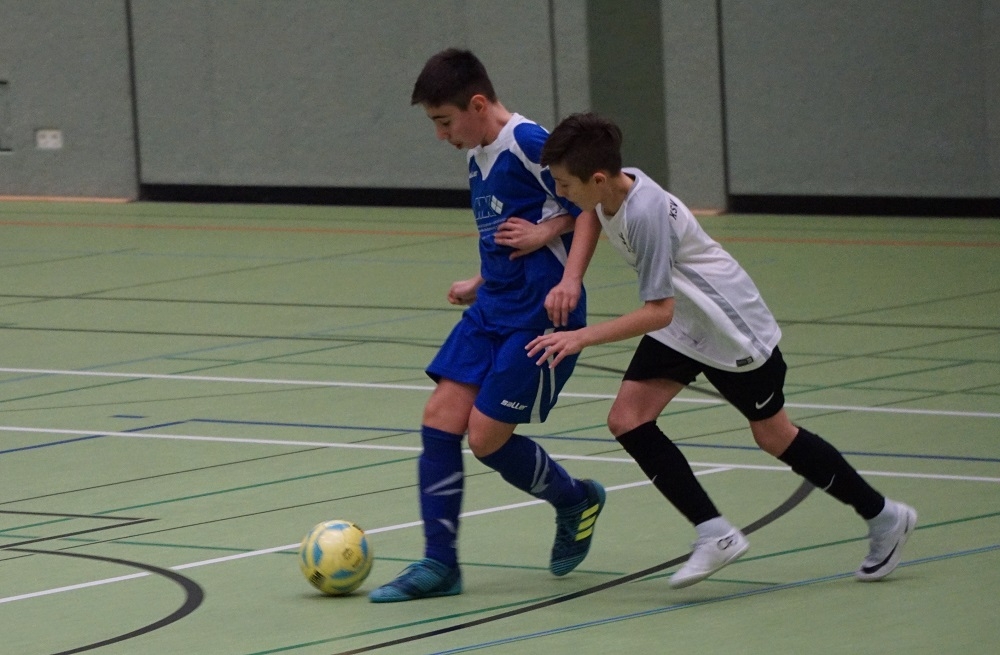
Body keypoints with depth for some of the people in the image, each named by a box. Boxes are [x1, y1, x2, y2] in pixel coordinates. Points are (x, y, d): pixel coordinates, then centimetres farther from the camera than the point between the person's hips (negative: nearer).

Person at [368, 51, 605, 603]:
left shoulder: (528, 144, -16)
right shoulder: (478, 155, 12)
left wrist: (547, 231, -19)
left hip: (540, 315, -9)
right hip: (493, 310, 9)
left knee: (486, 437, -7)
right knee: (440, 418, -2)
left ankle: (576, 501, 20)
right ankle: (439, 563, 2)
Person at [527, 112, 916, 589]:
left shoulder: (645, 212, -34)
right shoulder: (612, 187, -10)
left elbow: (658, 311, -33)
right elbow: (590, 215, 17)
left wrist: (582, 337, -36)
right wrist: (571, 279, 4)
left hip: (731, 326, -8)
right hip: (681, 326, 8)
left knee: (773, 434, 6)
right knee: (627, 419, -7)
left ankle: (884, 518, 25)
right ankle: (715, 535, -6)